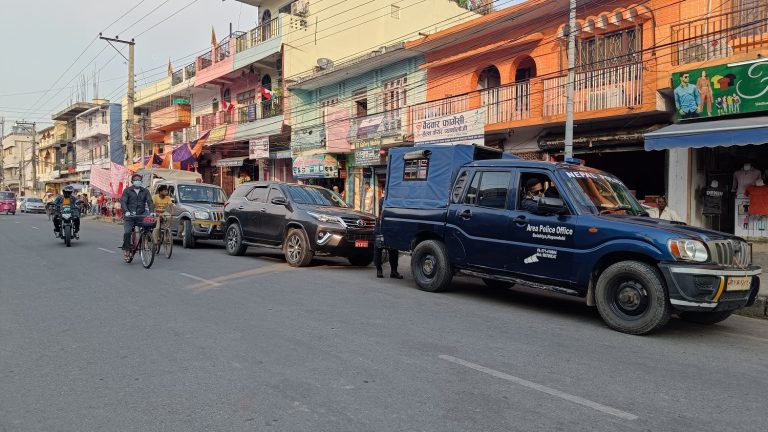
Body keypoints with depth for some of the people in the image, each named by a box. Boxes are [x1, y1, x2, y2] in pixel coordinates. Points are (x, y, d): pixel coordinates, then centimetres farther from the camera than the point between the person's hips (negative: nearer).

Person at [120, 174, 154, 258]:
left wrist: (151, 211, -19)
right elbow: (123, 202, -4)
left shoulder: (145, 191, 11)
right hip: (129, 216, -1)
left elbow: (150, 202, 0)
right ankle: (126, 249, 5)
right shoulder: (127, 190, 7)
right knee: (127, 232, -13)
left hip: (141, 215, 1)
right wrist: (126, 211, -23)